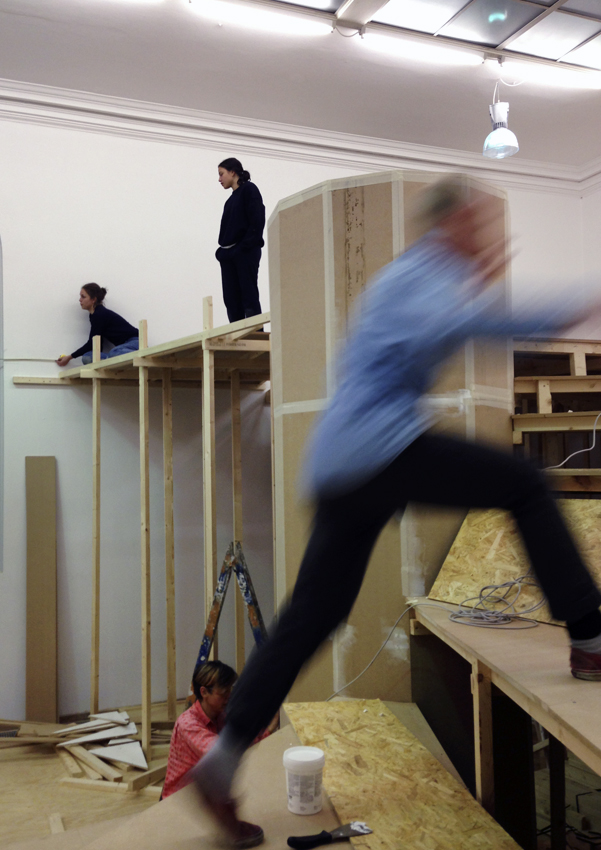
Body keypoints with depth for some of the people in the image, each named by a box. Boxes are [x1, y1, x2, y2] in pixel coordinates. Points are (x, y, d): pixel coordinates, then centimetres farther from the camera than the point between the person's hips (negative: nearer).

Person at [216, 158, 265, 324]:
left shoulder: (249, 189, 0)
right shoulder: (232, 199, 22)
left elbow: (257, 221, -12)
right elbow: (227, 227, 18)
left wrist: (244, 247, -17)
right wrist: (222, 251, 3)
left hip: (246, 252, -7)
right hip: (229, 254, 8)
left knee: (249, 296, -10)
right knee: (231, 299, 2)